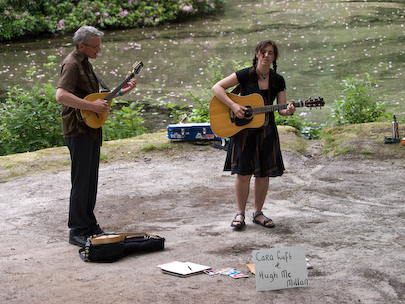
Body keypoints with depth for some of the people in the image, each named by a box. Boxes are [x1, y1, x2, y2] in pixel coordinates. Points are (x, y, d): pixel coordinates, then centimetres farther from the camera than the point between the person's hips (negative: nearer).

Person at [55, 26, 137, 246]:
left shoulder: (85, 62, 16)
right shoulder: (72, 64, -14)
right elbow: (61, 95, -28)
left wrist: (120, 92, 14)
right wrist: (93, 106, -26)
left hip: (92, 129, 10)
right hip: (78, 130, -10)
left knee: (91, 181, 15)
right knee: (81, 182, -5)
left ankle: (89, 226, 24)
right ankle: (77, 232, 1)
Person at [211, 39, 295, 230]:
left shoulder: (277, 80, 4)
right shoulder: (245, 75, -7)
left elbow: (281, 108, 3)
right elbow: (217, 88, -10)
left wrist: (288, 111, -21)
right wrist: (233, 106, -21)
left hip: (266, 131, 3)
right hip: (243, 129, -3)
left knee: (264, 174, 5)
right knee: (243, 173, -4)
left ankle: (258, 213, 20)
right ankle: (240, 214, 9)